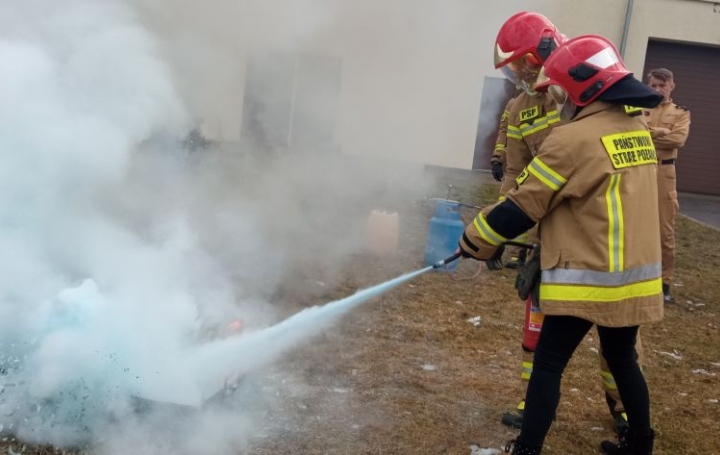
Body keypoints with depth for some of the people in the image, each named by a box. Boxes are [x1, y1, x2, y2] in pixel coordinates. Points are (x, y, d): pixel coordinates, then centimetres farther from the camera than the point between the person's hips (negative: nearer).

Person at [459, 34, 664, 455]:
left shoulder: (574, 139, -16)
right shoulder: (639, 131, 9)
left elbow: (522, 205, -12)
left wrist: (475, 243, 2)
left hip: (586, 281, -8)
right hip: (635, 276, 8)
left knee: (548, 366, 3)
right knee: (622, 360, 22)